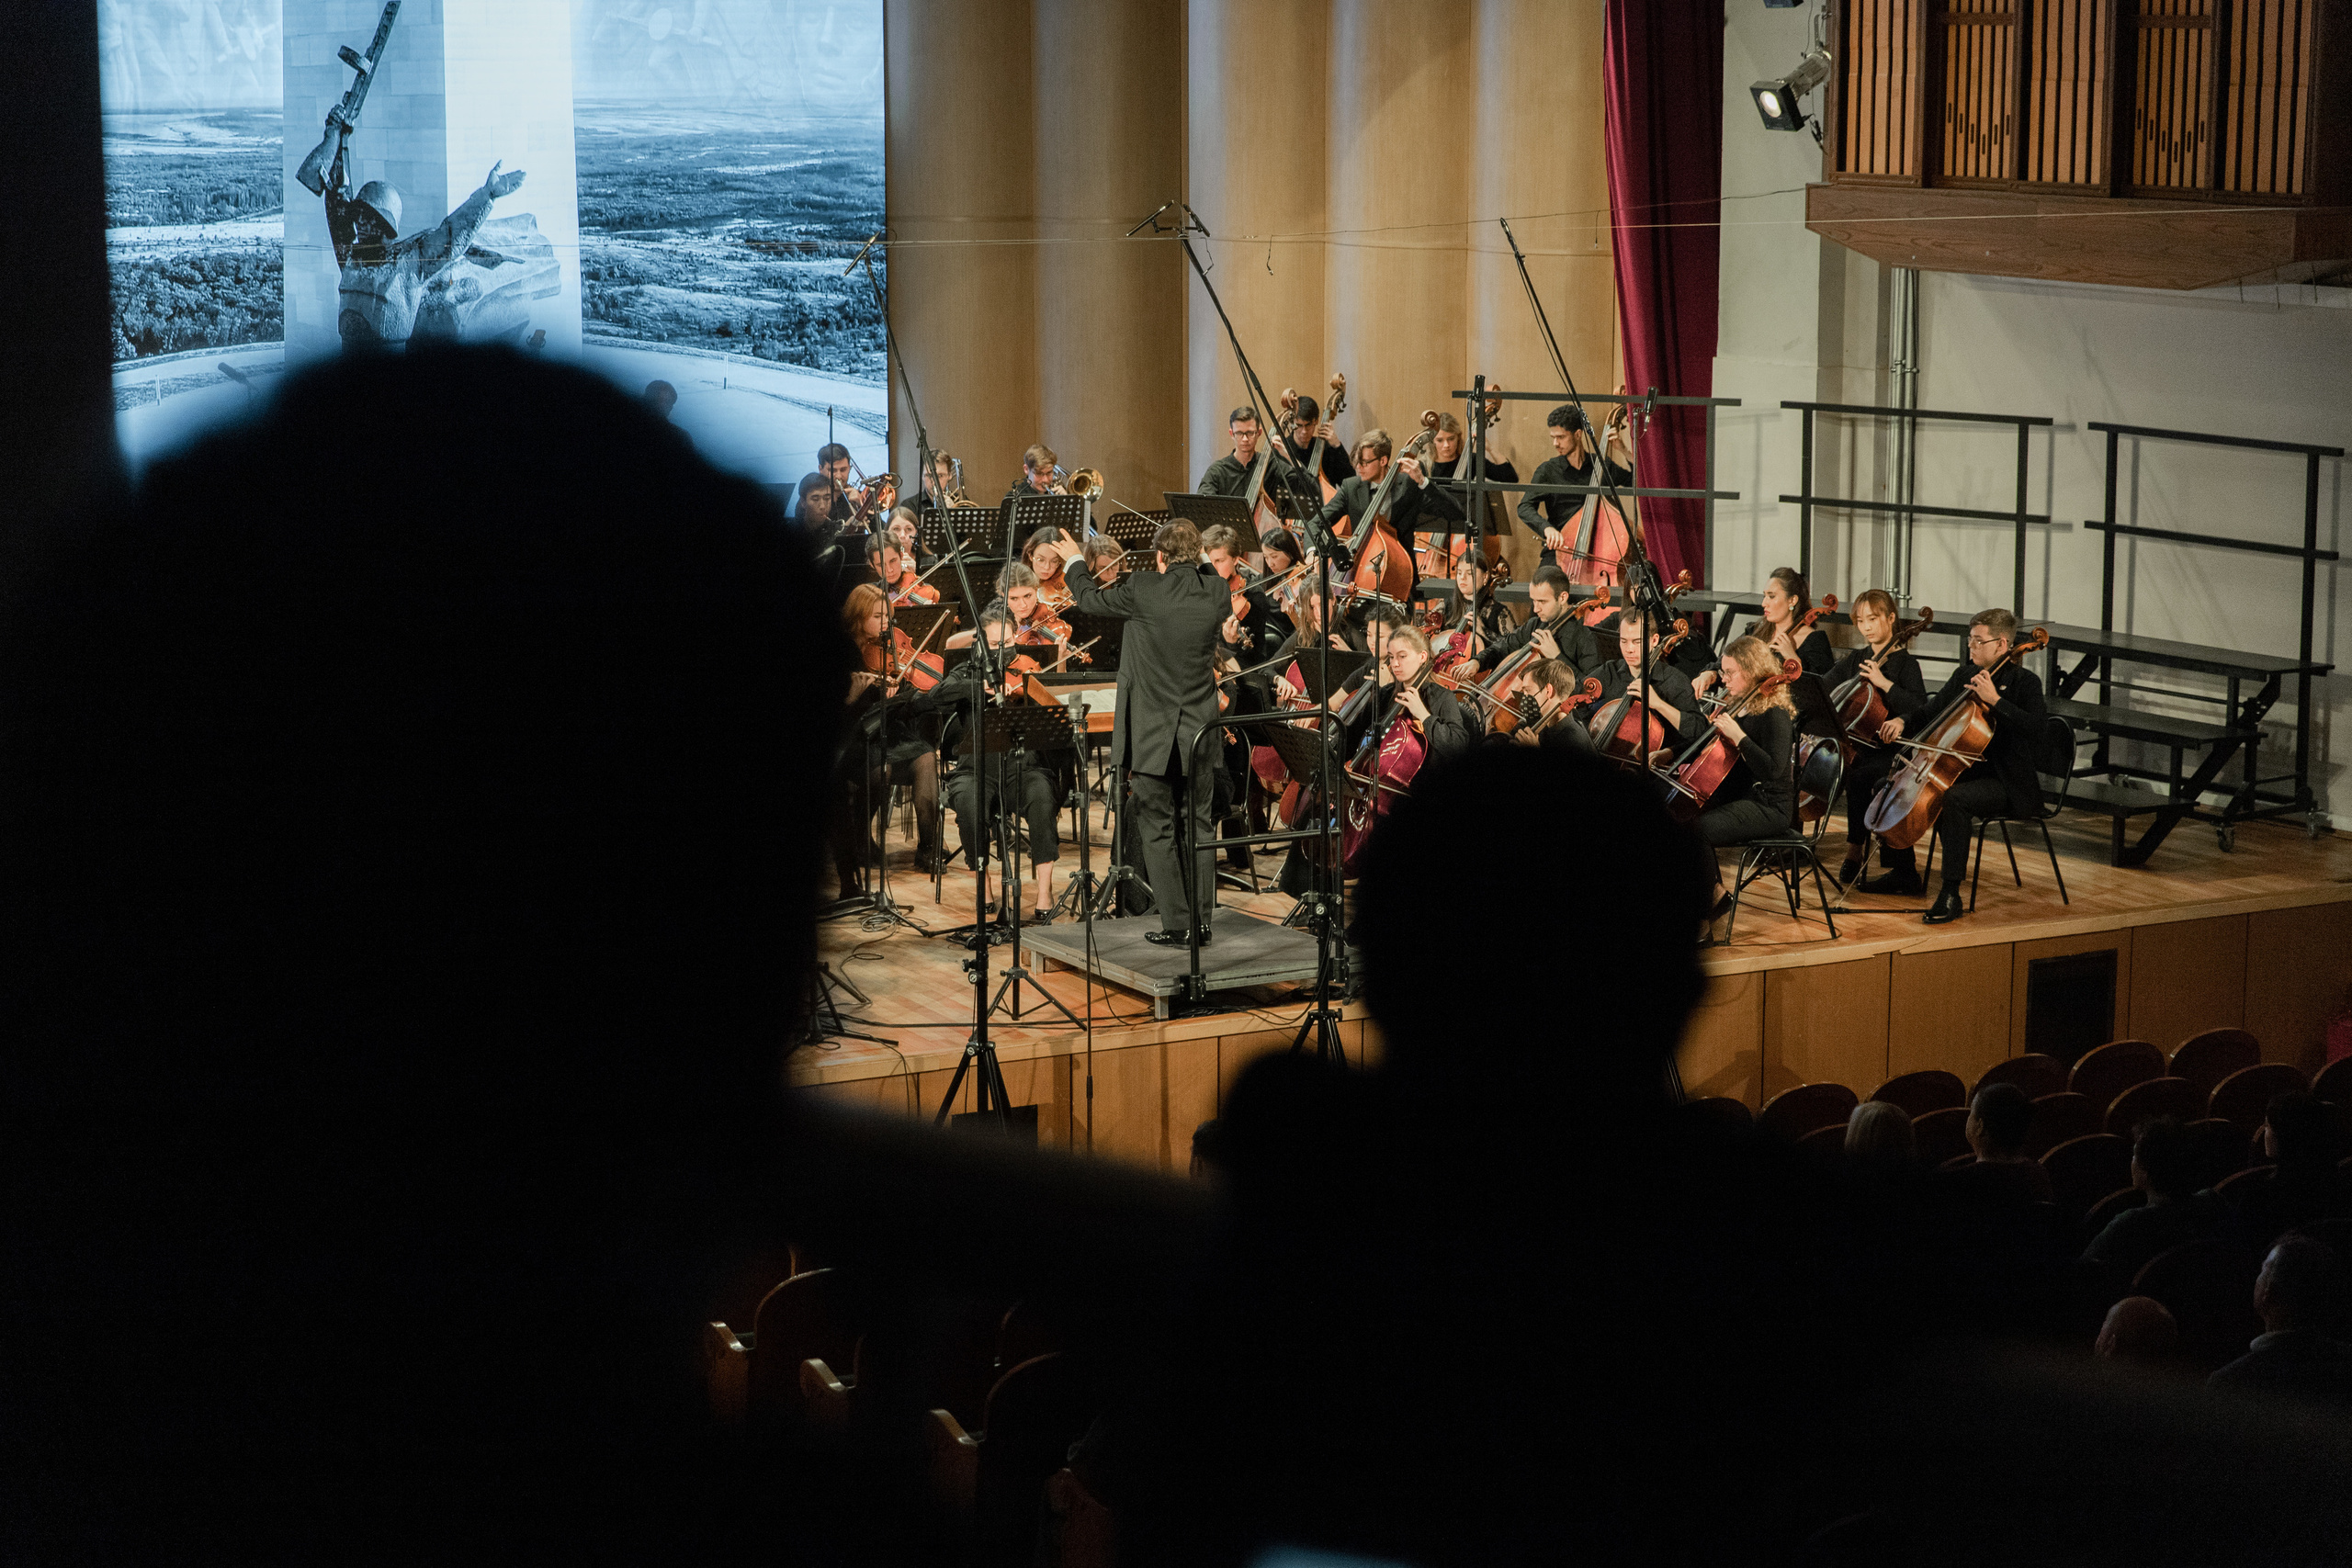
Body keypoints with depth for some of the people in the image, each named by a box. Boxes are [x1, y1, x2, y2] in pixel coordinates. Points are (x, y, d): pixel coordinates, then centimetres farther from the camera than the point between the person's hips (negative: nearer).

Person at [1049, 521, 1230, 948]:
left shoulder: (1143, 589, -14)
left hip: (1153, 735, -4)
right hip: (1200, 734, 4)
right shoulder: (1218, 592, -4)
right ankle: (1202, 921, 15)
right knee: (1198, 828, 13)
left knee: (1157, 829, 5)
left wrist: (1074, 563, 24)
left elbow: (1090, 600, 4)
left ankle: (1176, 924, 3)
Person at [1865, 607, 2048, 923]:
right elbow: (1934, 710, 19)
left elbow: (2032, 727, -25)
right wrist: (1903, 721, -1)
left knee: (1953, 799, -37)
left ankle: (1950, 895, -34)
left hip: (2006, 781, -8)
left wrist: (1994, 699, -30)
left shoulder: (2025, 682, -10)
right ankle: (1905, 875, 17)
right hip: (1964, 769, 9)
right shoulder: (1965, 675, 11)